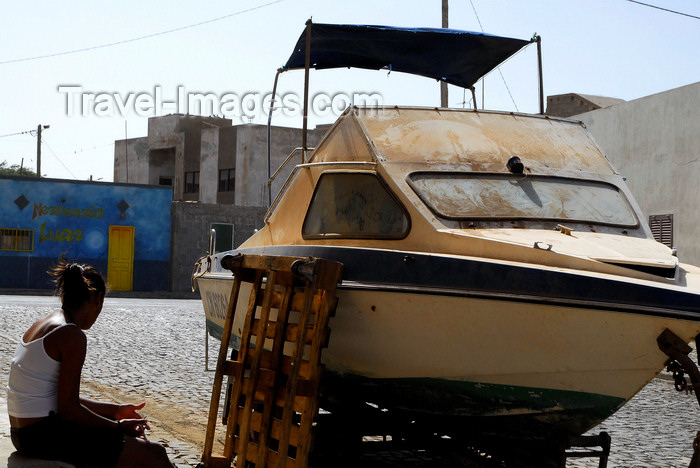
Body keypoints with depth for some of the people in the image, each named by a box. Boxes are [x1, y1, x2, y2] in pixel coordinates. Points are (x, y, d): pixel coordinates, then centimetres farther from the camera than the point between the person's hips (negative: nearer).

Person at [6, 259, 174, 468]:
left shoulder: (43, 325, 13)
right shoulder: (73, 336, -16)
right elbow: (68, 409, -18)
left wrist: (115, 410, 16)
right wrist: (118, 426, -7)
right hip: (44, 436, -10)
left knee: (135, 438, 24)